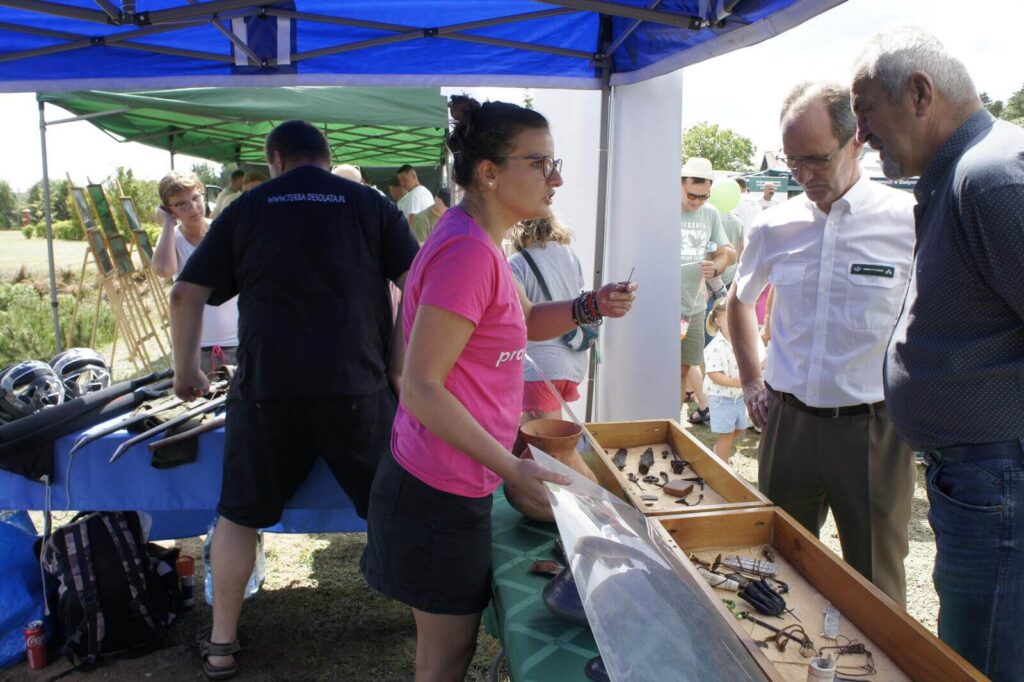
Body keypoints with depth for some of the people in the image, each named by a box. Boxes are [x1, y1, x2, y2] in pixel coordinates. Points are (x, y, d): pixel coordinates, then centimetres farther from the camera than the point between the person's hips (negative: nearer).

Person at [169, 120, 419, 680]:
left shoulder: (246, 208, 11)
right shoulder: (371, 205, 8)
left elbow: (185, 294, 10)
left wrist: (185, 370, 22)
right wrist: (399, 361, 7)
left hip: (265, 386, 1)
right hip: (354, 383, 0)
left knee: (239, 513, 17)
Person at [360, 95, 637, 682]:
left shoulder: (477, 241, 7)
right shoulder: (467, 252, -25)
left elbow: (526, 320, 17)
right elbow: (422, 388, -26)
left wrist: (591, 307, -2)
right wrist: (513, 469, -24)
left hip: (456, 483, 10)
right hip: (442, 493, -10)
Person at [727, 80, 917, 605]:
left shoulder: (910, 222, -9)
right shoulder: (775, 227, 3)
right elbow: (740, 301, 21)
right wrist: (751, 382, 14)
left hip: (872, 428, -3)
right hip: (787, 421, 4)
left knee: (875, 587, 10)